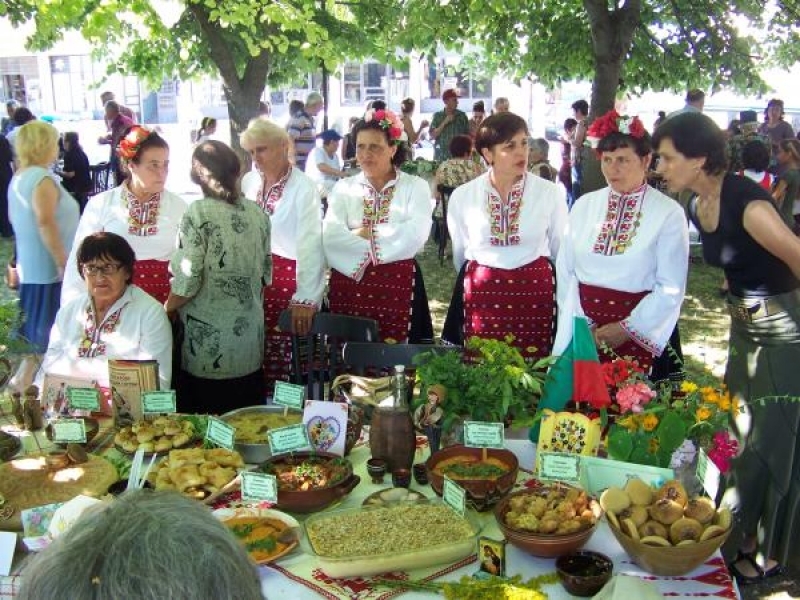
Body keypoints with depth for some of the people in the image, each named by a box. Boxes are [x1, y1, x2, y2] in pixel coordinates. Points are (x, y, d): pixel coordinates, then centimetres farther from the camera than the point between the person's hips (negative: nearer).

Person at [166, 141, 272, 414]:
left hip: (208, 344, -5)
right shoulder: (258, 213, 2)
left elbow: (187, 282, -16)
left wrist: (167, 308, 2)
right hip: (249, 342, 5)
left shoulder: (199, 214, -13)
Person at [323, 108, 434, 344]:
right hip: (349, 282, 2)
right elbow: (331, 237, -6)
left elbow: (415, 234, -12)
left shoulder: (415, 186, 5)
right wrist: (375, 250, -13)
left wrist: (365, 232, -8)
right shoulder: (344, 188, 9)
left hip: (398, 283, -1)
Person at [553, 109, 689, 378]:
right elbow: (565, 270, 4)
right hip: (584, 329, 3)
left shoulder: (669, 213, -5)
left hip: (640, 331, -2)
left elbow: (671, 288, -7)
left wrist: (626, 328, -11)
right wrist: (582, 322, -5)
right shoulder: (584, 206, 5)